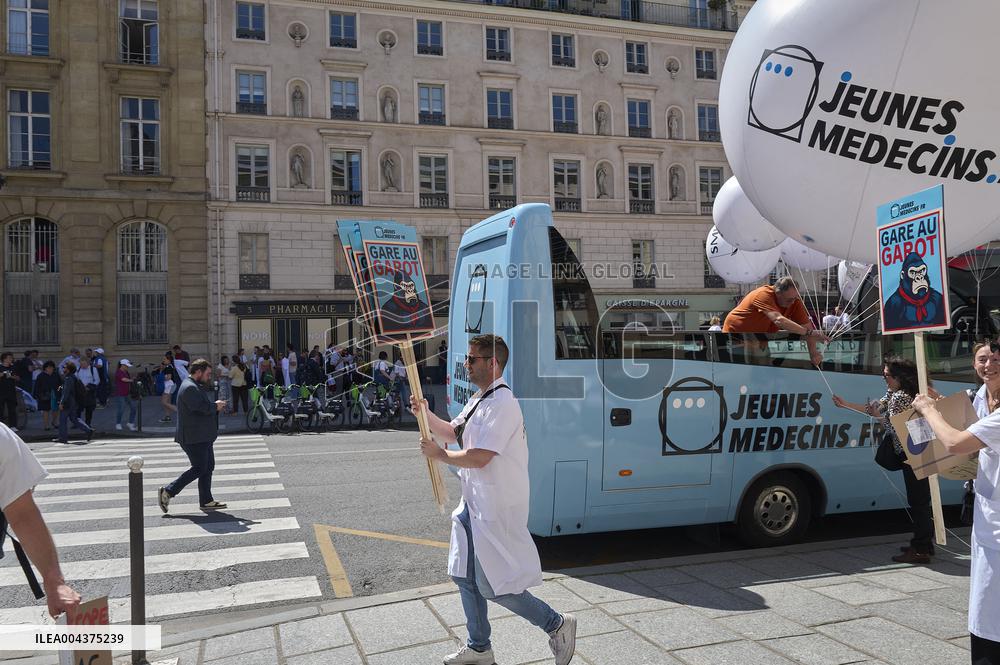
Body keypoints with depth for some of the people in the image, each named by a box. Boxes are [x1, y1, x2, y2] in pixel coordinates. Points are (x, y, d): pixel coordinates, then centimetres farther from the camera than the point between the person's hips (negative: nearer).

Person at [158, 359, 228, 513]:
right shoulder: (189, 388, -17)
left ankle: (206, 501, 17)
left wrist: (215, 405, 5)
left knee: (208, 467, 12)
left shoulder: (196, 386, 19)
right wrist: (215, 406, -11)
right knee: (199, 469, -7)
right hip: (194, 438, -11)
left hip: (202, 437, 11)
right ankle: (167, 491, 2)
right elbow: (200, 408, -27)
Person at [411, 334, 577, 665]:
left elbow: (480, 457, -26)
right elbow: (451, 432, 22)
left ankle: (557, 624, 14)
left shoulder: (501, 404, -21)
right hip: (476, 502, 10)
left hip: (497, 507, -10)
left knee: (491, 585, -3)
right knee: (464, 575, 17)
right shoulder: (478, 400, 11)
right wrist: (426, 414, 5)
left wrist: (440, 455, -11)